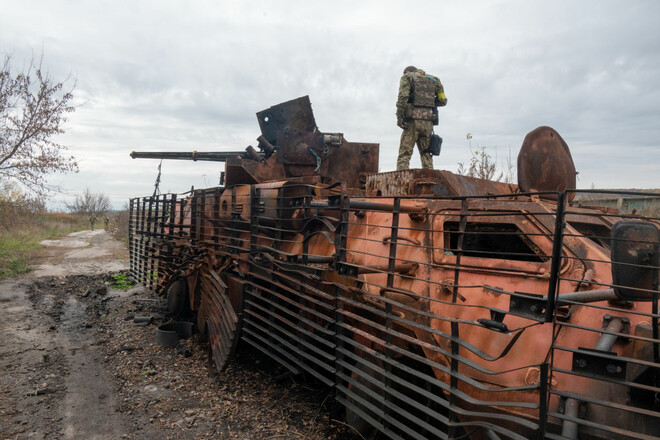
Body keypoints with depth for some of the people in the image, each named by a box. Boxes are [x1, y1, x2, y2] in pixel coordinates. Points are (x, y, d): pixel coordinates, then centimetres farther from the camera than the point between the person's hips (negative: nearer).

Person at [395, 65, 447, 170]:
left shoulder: (407, 77, 9)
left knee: (404, 154, -5)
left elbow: (402, 96, -9)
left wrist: (399, 116, -12)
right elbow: (443, 100, 15)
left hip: (413, 120, -4)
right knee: (426, 154, 12)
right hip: (428, 122, 4)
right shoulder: (433, 80, 21)